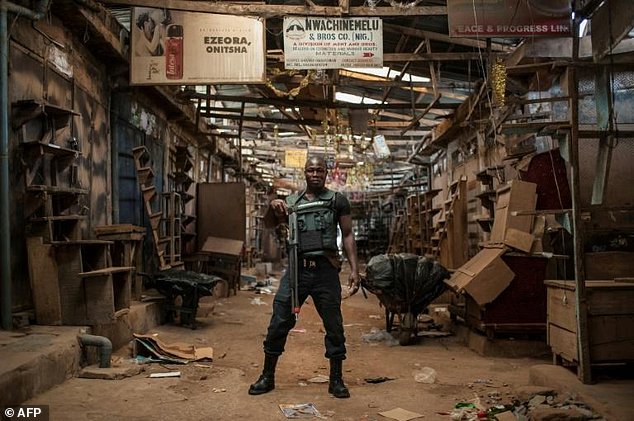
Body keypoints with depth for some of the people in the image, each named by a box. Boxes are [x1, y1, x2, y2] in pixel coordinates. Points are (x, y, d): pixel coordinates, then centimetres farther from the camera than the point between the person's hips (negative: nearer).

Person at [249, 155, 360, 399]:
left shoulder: (338, 201, 7)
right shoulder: (292, 202, 13)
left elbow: (348, 235, 5)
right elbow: (269, 224, 4)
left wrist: (354, 269, -4)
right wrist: (273, 206, -18)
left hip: (326, 271, -1)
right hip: (297, 269, 2)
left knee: (334, 326, 4)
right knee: (278, 323, 1)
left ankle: (336, 380, 18)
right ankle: (267, 377, 15)